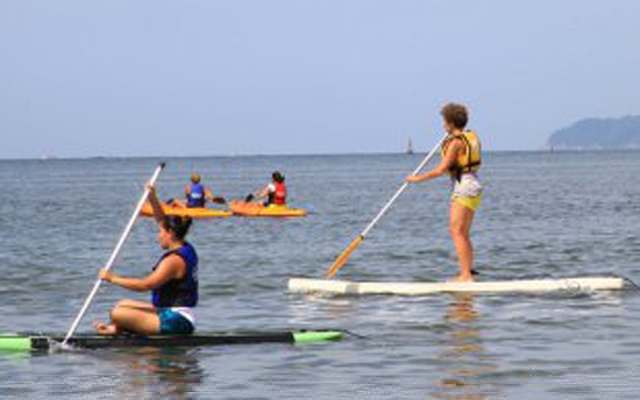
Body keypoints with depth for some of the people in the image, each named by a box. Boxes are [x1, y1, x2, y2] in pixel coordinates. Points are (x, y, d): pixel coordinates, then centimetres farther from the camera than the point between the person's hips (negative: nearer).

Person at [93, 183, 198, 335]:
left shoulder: (174, 260, -20)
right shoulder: (186, 249, 9)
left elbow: (145, 285, -24)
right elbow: (163, 221, 19)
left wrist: (113, 278, -17)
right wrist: (152, 198, 12)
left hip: (176, 322, -11)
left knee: (118, 313, -18)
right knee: (123, 304, 24)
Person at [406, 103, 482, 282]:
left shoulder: (456, 142, -14)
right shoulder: (471, 137, 13)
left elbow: (441, 169, -17)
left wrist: (418, 178, -7)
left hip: (464, 187, -10)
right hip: (473, 186, 10)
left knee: (456, 231, -12)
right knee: (463, 234, 13)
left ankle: (466, 275, -17)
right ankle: (468, 273, 13)